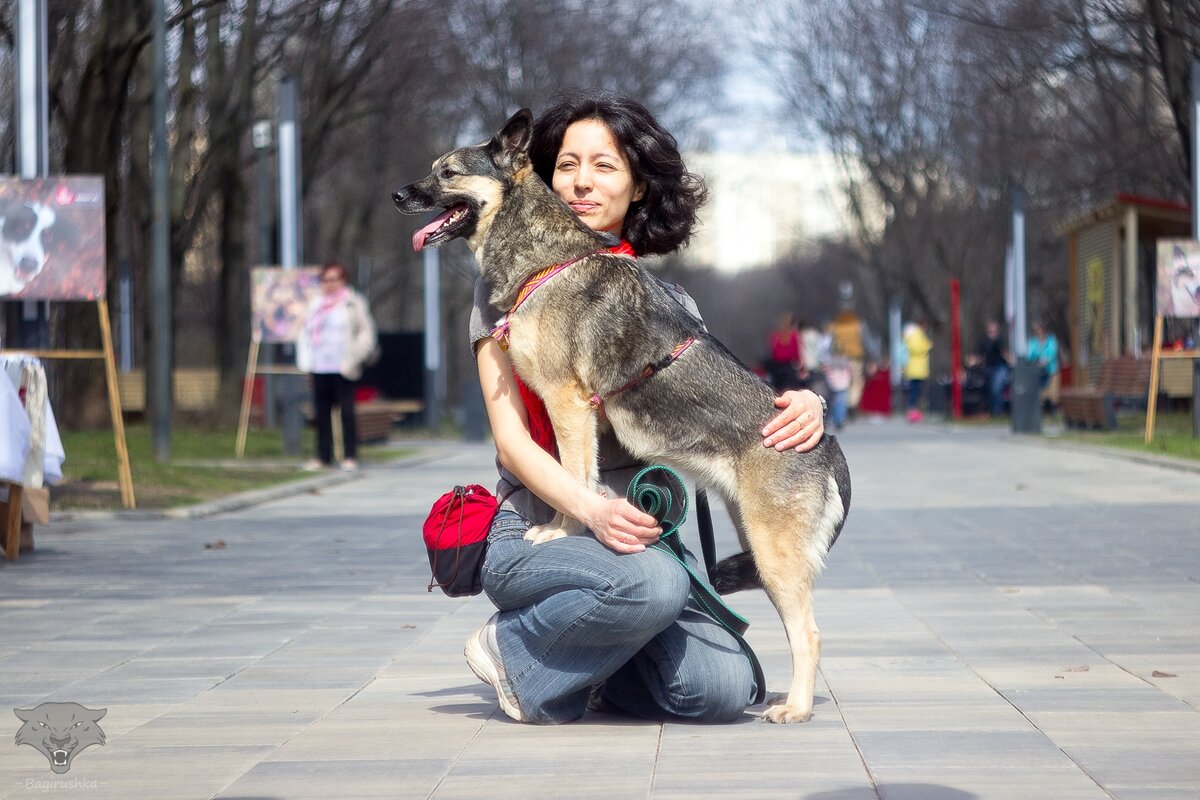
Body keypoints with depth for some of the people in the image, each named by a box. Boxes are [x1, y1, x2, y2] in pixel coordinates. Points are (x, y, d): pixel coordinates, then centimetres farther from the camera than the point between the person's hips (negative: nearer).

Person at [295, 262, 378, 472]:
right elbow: (305, 333, 19)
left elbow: (366, 333, 2)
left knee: (347, 411, -5)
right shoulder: (315, 304, 15)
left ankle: (350, 456, 0)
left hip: (342, 368, -4)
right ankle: (323, 456, 11)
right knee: (321, 412, 5)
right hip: (319, 368, 4)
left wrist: (353, 359, -7)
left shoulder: (353, 303, 2)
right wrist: (306, 363, 10)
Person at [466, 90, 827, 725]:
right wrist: (589, 507, -24)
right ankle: (515, 652, -7)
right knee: (651, 584, -36)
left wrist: (804, 407, -16)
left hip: (635, 537, 4)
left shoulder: (666, 303, 16)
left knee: (724, 688, -20)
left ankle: (590, 662, 9)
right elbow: (510, 438, -5)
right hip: (534, 534, -4)